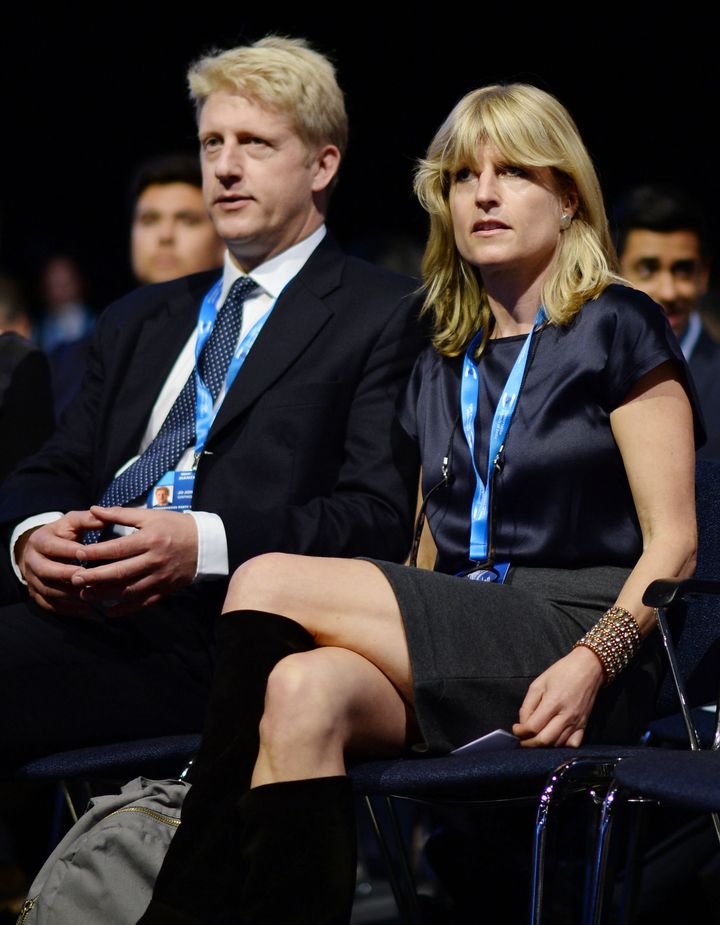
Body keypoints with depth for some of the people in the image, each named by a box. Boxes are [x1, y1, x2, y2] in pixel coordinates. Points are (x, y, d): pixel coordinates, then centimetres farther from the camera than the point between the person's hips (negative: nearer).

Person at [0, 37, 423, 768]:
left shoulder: (386, 317, 8)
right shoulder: (137, 322, 29)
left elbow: (381, 516, -3)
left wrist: (204, 544, -18)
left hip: (214, 626, -6)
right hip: (71, 601, 6)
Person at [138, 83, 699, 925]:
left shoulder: (616, 328, 4)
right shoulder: (439, 370, 22)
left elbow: (672, 544, -3)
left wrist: (592, 662, -20)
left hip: (571, 642, -5)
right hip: (451, 658, 5)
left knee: (269, 582, -20)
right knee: (302, 692, -30)